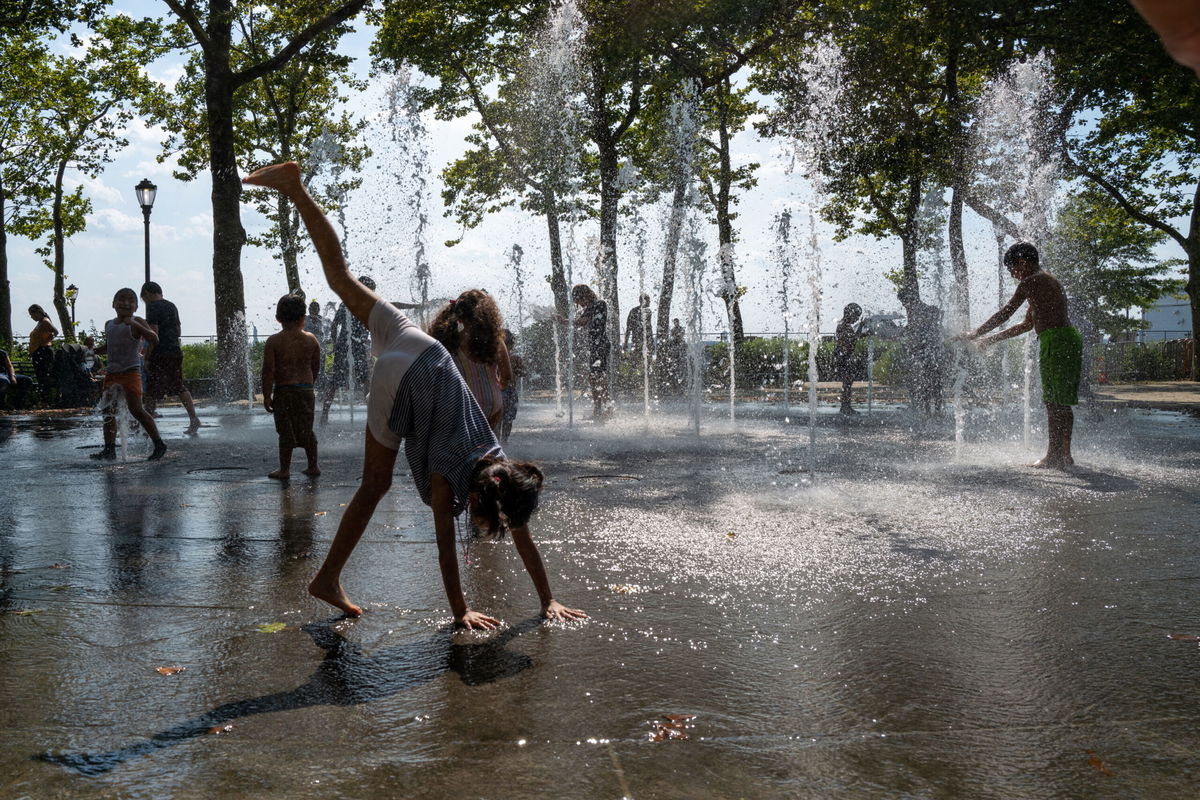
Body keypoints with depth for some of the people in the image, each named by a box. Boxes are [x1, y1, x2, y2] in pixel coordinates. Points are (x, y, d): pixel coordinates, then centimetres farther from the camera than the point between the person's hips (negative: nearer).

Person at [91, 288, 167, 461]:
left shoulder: (136, 323, -5)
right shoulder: (109, 325, 15)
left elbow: (154, 340, -19)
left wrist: (135, 324, -26)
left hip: (131, 371, -7)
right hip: (112, 372, 7)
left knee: (136, 410, -10)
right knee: (108, 411, 4)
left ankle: (159, 444, -1)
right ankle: (109, 449, 8)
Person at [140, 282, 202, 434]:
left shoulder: (152, 307, -9)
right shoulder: (172, 306, 15)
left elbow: (154, 332, -16)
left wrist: (147, 357, -14)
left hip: (159, 353, -7)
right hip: (176, 352, 7)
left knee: (152, 392, 0)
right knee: (179, 387, 12)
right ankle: (193, 418, 2)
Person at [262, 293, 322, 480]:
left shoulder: (273, 341, -9)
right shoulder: (311, 339, 0)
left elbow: (268, 371, -11)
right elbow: (315, 367, 7)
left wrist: (266, 395, -5)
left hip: (283, 391, -3)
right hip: (307, 390, 3)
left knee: (286, 432, 5)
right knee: (307, 430, 15)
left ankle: (284, 469, 11)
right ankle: (313, 466, 22)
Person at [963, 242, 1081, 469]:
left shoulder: (1031, 282, -6)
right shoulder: (1049, 280, 25)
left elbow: (1004, 314, -9)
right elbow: (1027, 324, 28)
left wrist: (974, 335, -1)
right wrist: (992, 340, 28)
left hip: (1055, 340, -10)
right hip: (1070, 339, 10)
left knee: (1054, 402, -8)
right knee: (1062, 403, 12)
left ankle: (1054, 456, -6)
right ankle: (1064, 454, 16)